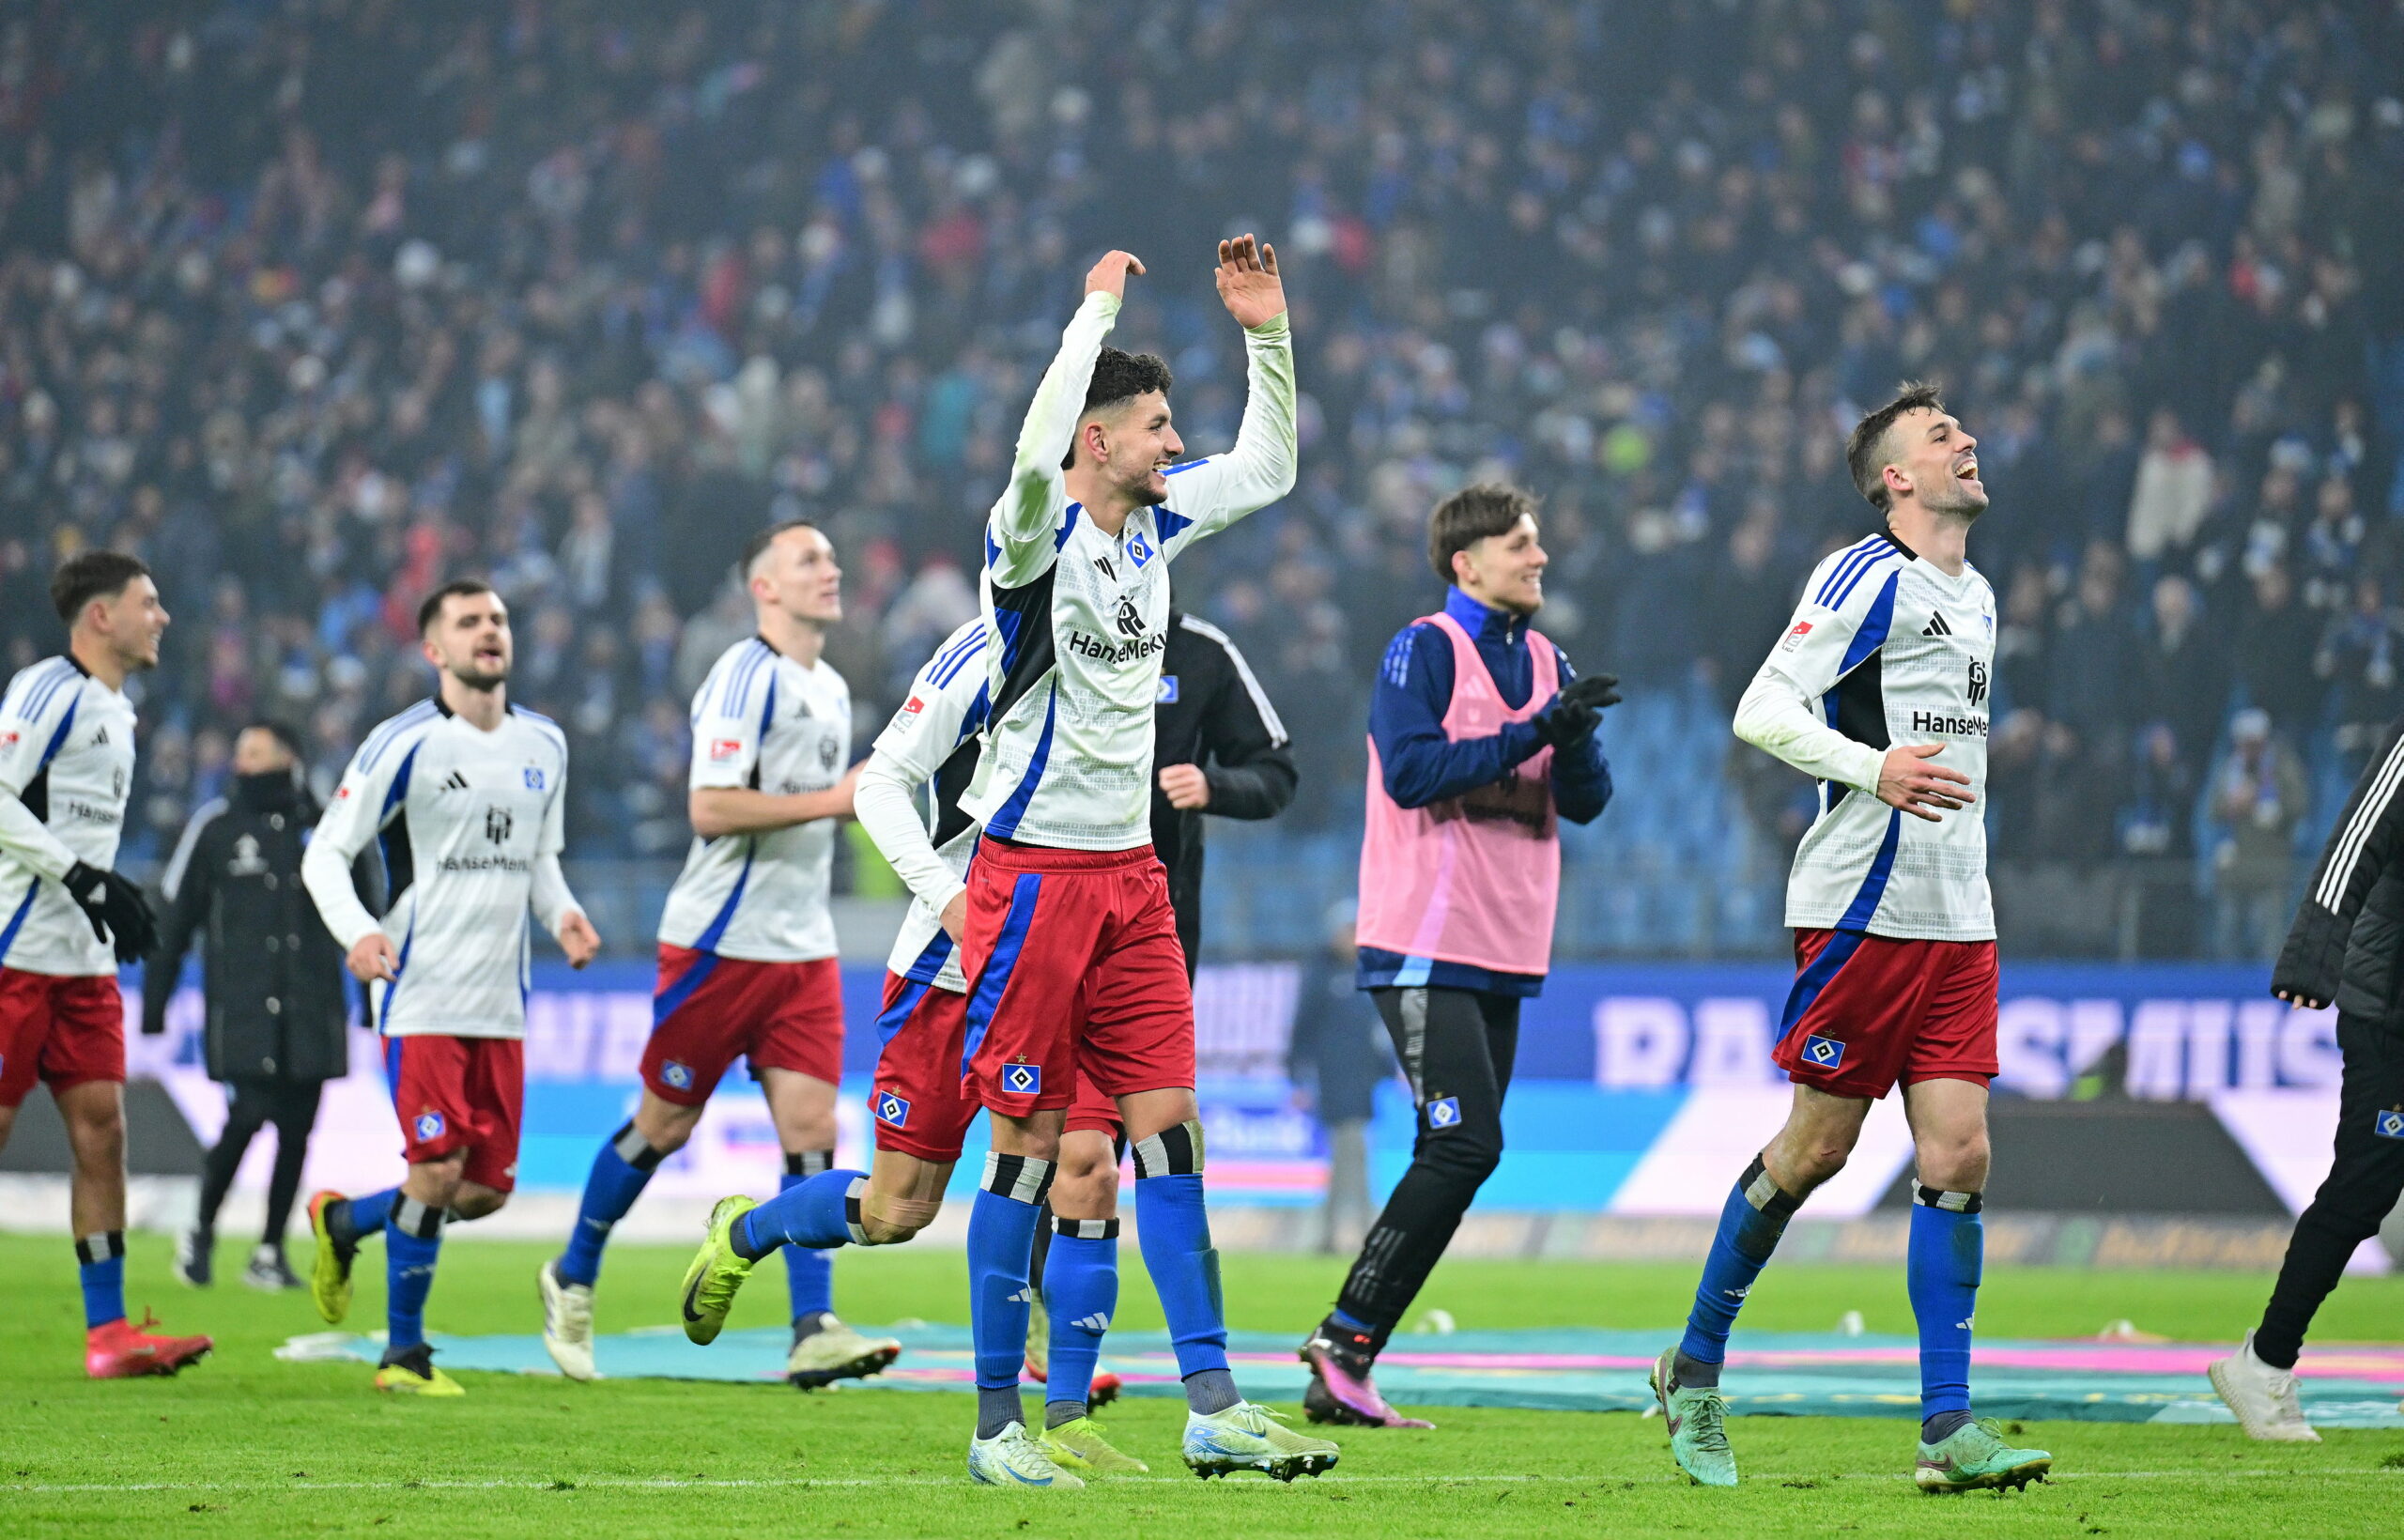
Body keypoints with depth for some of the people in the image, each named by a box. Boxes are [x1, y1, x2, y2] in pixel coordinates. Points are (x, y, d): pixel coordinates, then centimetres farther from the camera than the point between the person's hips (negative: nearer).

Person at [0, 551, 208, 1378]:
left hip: (83, 960, 9)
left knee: (101, 1126, 3)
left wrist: (116, 903, 13)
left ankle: (108, 1331, 3)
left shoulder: (115, 711, 18)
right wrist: (83, 877, -21)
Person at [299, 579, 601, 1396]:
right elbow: (325, 853, -5)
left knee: (488, 1189, 5)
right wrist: (357, 931, -24)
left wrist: (562, 912, 1)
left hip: (502, 1005, 6)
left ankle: (342, 1221, 32)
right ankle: (403, 1352, 4)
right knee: (437, 1174, -11)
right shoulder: (403, 744, -7)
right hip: (421, 997, -6)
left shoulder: (544, 745, 11)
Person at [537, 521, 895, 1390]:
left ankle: (812, 1332, -11)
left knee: (811, 1130, -6)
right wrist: (835, 799, -21)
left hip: (803, 950, 7)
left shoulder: (831, 689, 15)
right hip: (719, 944, -7)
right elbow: (710, 806, -22)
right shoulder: (744, 676, -13)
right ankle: (572, 1279, 24)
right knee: (664, 1123, 4)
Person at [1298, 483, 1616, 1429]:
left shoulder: (1544, 661, 15)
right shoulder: (1424, 649, -6)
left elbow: (1586, 802, 12)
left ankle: (1342, 1367, 6)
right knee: (1464, 1147, -16)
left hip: (1503, 957, 8)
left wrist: (1576, 741, -9)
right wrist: (1532, 734, -20)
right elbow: (1410, 768, -18)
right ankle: (1344, 1343, -11)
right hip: (1425, 946, -8)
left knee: (1459, 1157, 4)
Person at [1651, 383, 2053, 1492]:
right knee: (1815, 1148, -1)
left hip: (1957, 921, 7)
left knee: (1957, 1155, -3)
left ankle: (1946, 1428, -6)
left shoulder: (1976, 597, 18)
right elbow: (1761, 711, -16)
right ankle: (1694, 1368, 17)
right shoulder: (1867, 578, -8)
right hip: (1862, 901, -7)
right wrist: (1871, 769, -29)